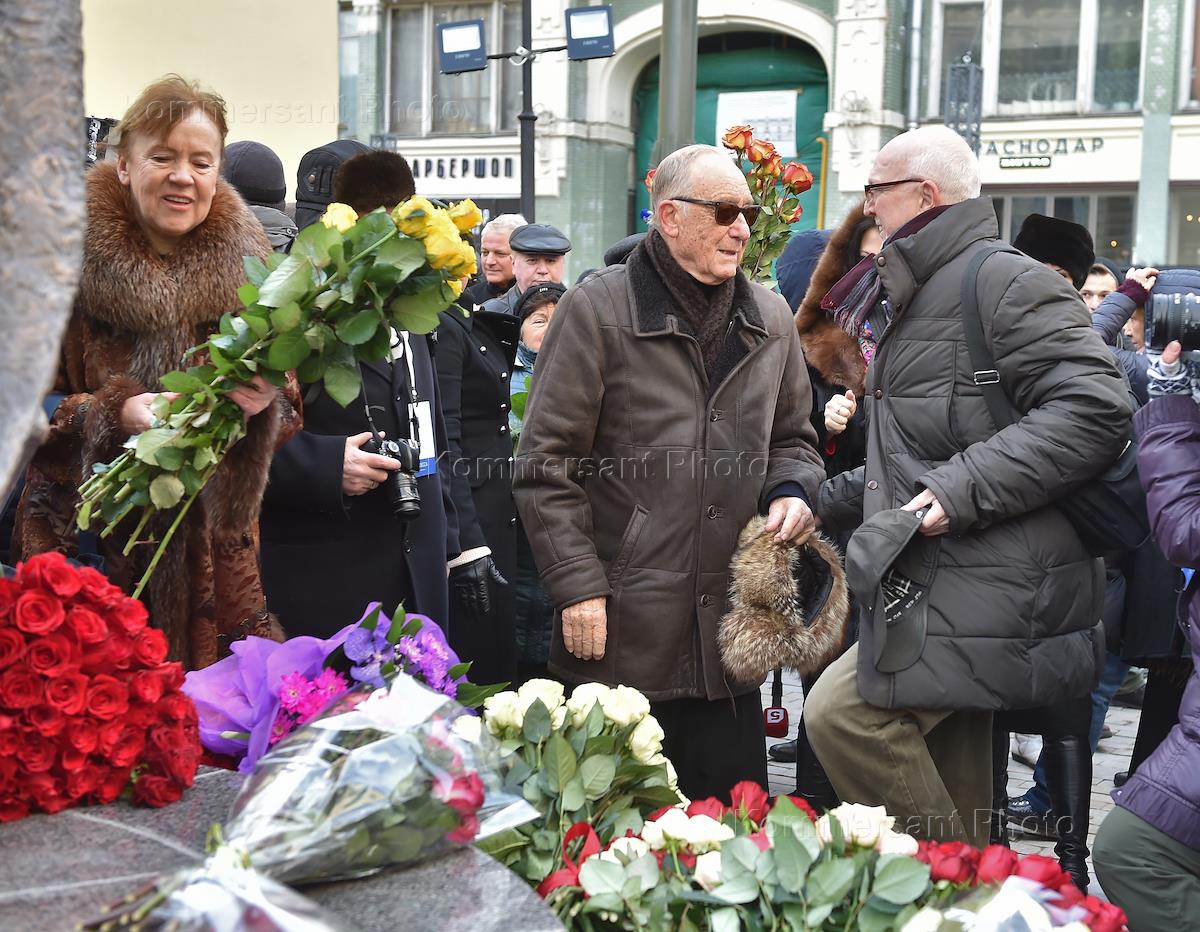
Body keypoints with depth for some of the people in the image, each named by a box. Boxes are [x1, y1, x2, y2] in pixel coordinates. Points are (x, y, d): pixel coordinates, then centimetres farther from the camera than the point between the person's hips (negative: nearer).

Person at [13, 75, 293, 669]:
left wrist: (266, 402, -10)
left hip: (217, 547, 3)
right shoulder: (76, 264, -3)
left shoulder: (244, 264, 8)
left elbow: (287, 415, 13)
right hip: (94, 548, -2)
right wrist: (115, 415, -19)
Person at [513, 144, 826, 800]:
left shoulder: (771, 319, 12)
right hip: (618, 632, -4)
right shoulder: (596, 310, -4)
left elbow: (792, 438, 25)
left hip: (729, 635, 5)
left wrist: (790, 492, 2)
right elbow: (546, 465, -5)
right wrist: (576, 586, -10)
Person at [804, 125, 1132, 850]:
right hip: (945, 586, 10)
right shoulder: (915, 299, 23)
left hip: (992, 591, -10)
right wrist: (824, 502, 23)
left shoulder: (1006, 281, -9)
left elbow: (1095, 410, -21)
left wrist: (963, 489, -24)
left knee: (843, 712, -19)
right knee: (956, 795, 13)